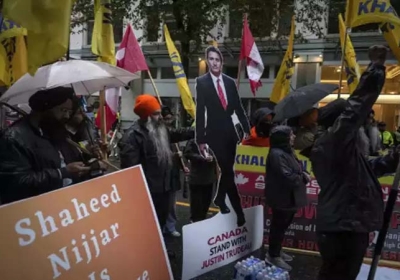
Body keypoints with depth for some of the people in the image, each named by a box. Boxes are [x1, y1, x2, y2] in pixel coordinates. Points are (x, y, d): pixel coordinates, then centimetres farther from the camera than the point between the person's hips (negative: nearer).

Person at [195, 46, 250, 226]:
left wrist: (246, 129, 6)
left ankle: (220, 201, 28)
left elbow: (238, 108, 11)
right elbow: (200, 111, -7)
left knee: (227, 170, 10)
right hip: (214, 133, -4)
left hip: (230, 132, 4)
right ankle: (239, 212, 3)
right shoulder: (201, 82, -4)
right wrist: (200, 139, -10)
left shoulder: (230, 82, 8)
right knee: (227, 172, -4)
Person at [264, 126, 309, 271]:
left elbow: (297, 168, 19)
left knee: (283, 225, 20)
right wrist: (303, 178, -12)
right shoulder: (277, 154, -22)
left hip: (289, 197, 10)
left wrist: (304, 173, -3)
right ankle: (273, 255, 14)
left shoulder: (288, 151, 13)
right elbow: (287, 177, -27)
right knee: (279, 226, 1)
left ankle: (277, 251, 34)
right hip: (281, 198, -10)